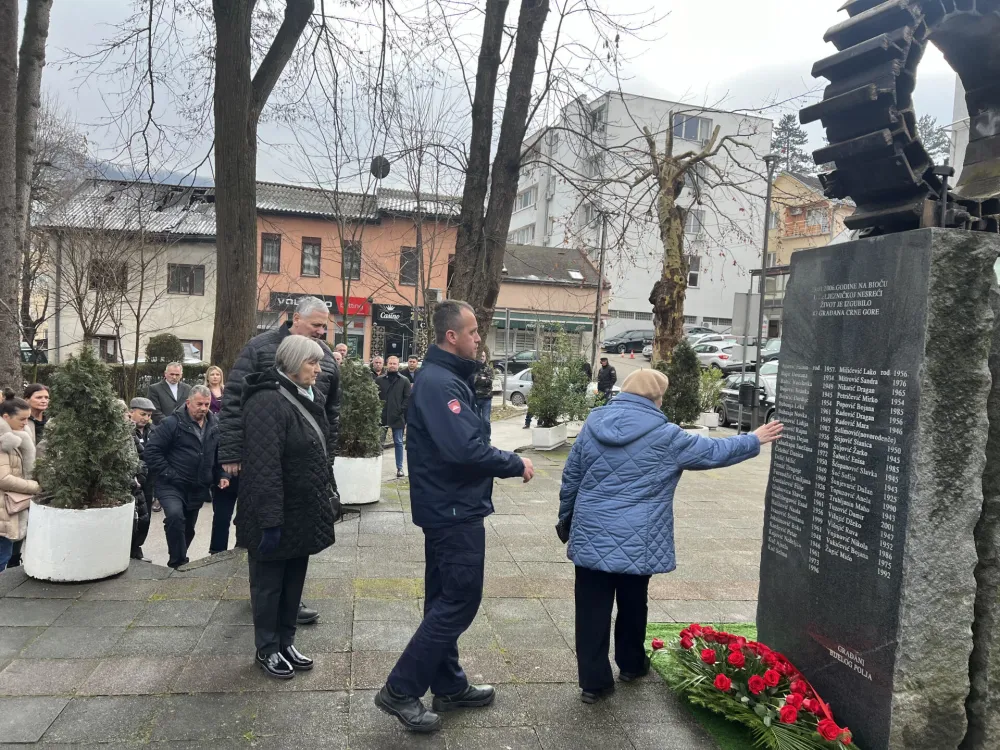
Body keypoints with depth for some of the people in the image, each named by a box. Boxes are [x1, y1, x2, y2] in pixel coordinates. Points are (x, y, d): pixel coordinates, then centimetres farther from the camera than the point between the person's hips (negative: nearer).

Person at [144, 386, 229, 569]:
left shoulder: (215, 424, 3)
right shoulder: (172, 423, -13)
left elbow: (219, 454, 15)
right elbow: (152, 450, -14)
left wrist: (221, 475, 4)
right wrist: (168, 474, -17)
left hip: (198, 488, 5)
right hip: (172, 485, -5)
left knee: (188, 528, 16)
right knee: (175, 516, -30)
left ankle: (179, 561, 38)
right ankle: (178, 563, -17)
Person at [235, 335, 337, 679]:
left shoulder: (309, 396, 9)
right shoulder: (268, 402, -21)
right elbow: (264, 466, -26)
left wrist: (324, 501, 17)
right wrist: (270, 519, -27)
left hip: (303, 513, 9)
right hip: (277, 515, -8)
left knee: (294, 582, 18)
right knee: (269, 583, 9)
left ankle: (286, 642, 32)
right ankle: (267, 649, 24)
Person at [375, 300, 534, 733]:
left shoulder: (444, 377, 12)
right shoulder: (440, 382, -21)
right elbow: (465, 449, -30)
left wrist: (504, 461, 4)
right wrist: (516, 464, -18)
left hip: (447, 507, 10)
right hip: (455, 510, -10)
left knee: (445, 600, 17)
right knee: (460, 601, -1)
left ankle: (449, 686, 31)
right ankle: (401, 690, 8)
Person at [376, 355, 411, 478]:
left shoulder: (404, 381, 4)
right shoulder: (379, 380, 9)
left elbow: (408, 398, -1)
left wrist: (401, 410, -10)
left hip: (397, 417, -1)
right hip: (382, 416, 2)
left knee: (398, 443, 5)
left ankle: (399, 468, 11)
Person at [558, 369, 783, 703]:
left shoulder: (594, 424, 2)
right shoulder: (664, 436, -9)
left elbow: (570, 478, 8)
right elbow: (714, 451, 1)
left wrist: (566, 518, 21)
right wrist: (754, 440, 17)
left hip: (590, 535, 3)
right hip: (635, 541, -2)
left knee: (593, 609, 6)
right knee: (632, 604, 18)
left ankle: (593, 680, 11)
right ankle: (631, 664, 38)